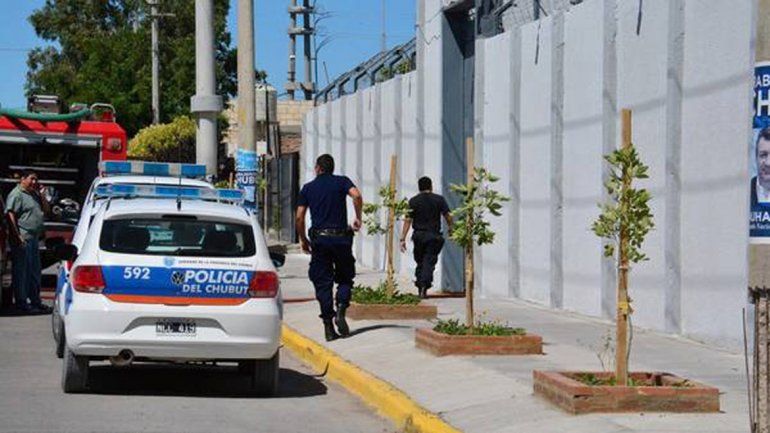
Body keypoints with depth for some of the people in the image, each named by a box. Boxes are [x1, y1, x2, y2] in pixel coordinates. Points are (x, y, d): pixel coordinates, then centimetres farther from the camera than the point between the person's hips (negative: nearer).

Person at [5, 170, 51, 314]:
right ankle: (21, 303, -1)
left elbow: (46, 210, 23)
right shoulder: (16, 194, -8)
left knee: (34, 272, 13)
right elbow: (10, 215, -16)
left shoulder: (34, 195, 19)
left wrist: (41, 195, 8)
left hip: (34, 238, 9)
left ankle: (35, 301, 21)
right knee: (21, 271, -4)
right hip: (23, 239, -9)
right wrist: (17, 236, -22)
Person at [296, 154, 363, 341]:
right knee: (345, 278, 13)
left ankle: (328, 326, -1)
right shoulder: (341, 181, 5)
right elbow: (356, 195, -15)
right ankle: (340, 311, -10)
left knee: (322, 283, 4)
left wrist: (303, 239, 14)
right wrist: (358, 218, -3)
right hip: (340, 237, -1)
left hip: (319, 239, 1)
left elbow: (299, 217, 3)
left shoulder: (308, 188, 9)